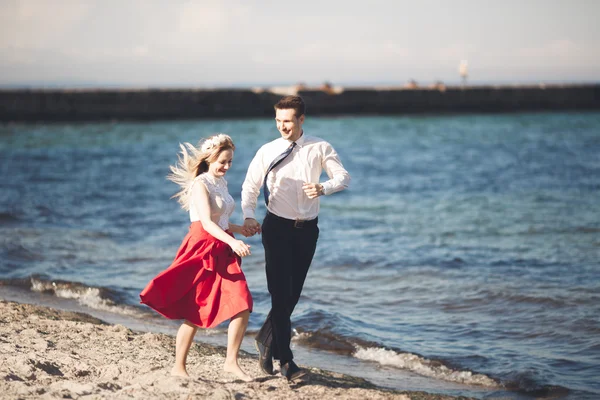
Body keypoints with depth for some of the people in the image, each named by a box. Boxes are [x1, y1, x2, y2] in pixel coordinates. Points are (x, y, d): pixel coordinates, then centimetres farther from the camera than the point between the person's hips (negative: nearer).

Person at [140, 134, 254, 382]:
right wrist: (232, 241, -35)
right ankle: (179, 367, 9)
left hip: (223, 253, 8)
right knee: (195, 314, -2)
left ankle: (231, 362, 1)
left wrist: (239, 229, 29)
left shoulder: (221, 183, 15)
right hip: (202, 251, -8)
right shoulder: (200, 184, -11)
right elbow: (207, 222, -23)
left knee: (242, 306, -6)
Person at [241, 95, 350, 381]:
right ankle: (286, 361, -9)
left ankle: (266, 342, 31)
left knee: (293, 293, 9)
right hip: (277, 228, -2)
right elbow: (250, 186, 2)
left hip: (307, 229, 3)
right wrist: (248, 215, -15)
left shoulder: (319, 149, 2)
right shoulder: (268, 152, -2)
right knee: (281, 293, -10)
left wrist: (323, 188, -21)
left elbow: (343, 177, 0)